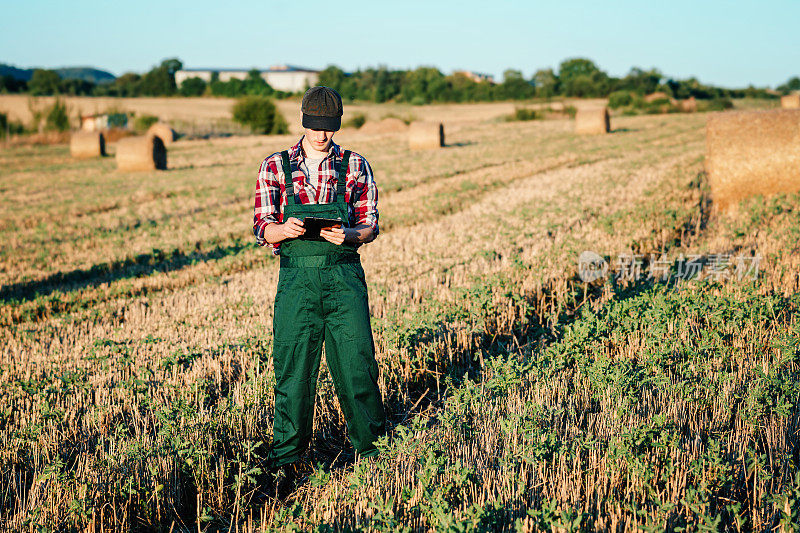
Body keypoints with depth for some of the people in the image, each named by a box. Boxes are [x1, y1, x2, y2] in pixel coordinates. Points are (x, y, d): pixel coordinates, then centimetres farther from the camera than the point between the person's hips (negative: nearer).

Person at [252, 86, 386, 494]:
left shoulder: (355, 166, 7)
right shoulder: (275, 167, 6)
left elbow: (370, 223, 6)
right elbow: (262, 228, 2)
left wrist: (349, 235, -17)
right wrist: (284, 229, -20)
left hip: (344, 277, 0)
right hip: (296, 278, 0)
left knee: (357, 363, 1)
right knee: (292, 368, 0)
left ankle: (372, 445, 19)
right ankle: (288, 455, 13)